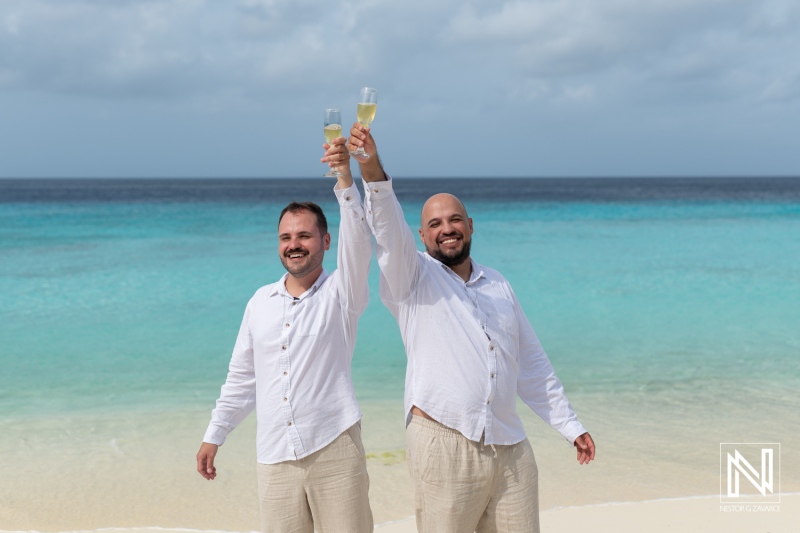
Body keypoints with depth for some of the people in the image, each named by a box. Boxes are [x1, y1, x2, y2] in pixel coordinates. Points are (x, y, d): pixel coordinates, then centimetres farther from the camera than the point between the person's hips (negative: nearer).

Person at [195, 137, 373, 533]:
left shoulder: (340, 294, 0)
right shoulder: (261, 302, 12)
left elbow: (358, 244, -20)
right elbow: (241, 377, 19)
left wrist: (345, 180, -33)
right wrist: (214, 436, 17)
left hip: (334, 451, -3)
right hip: (275, 457, 4)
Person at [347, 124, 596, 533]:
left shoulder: (499, 285, 18)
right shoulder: (412, 277, 4)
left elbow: (533, 365, 21)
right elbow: (389, 228, -17)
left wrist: (571, 426, 17)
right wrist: (372, 169, -34)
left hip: (510, 450, 5)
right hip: (443, 447, -4)